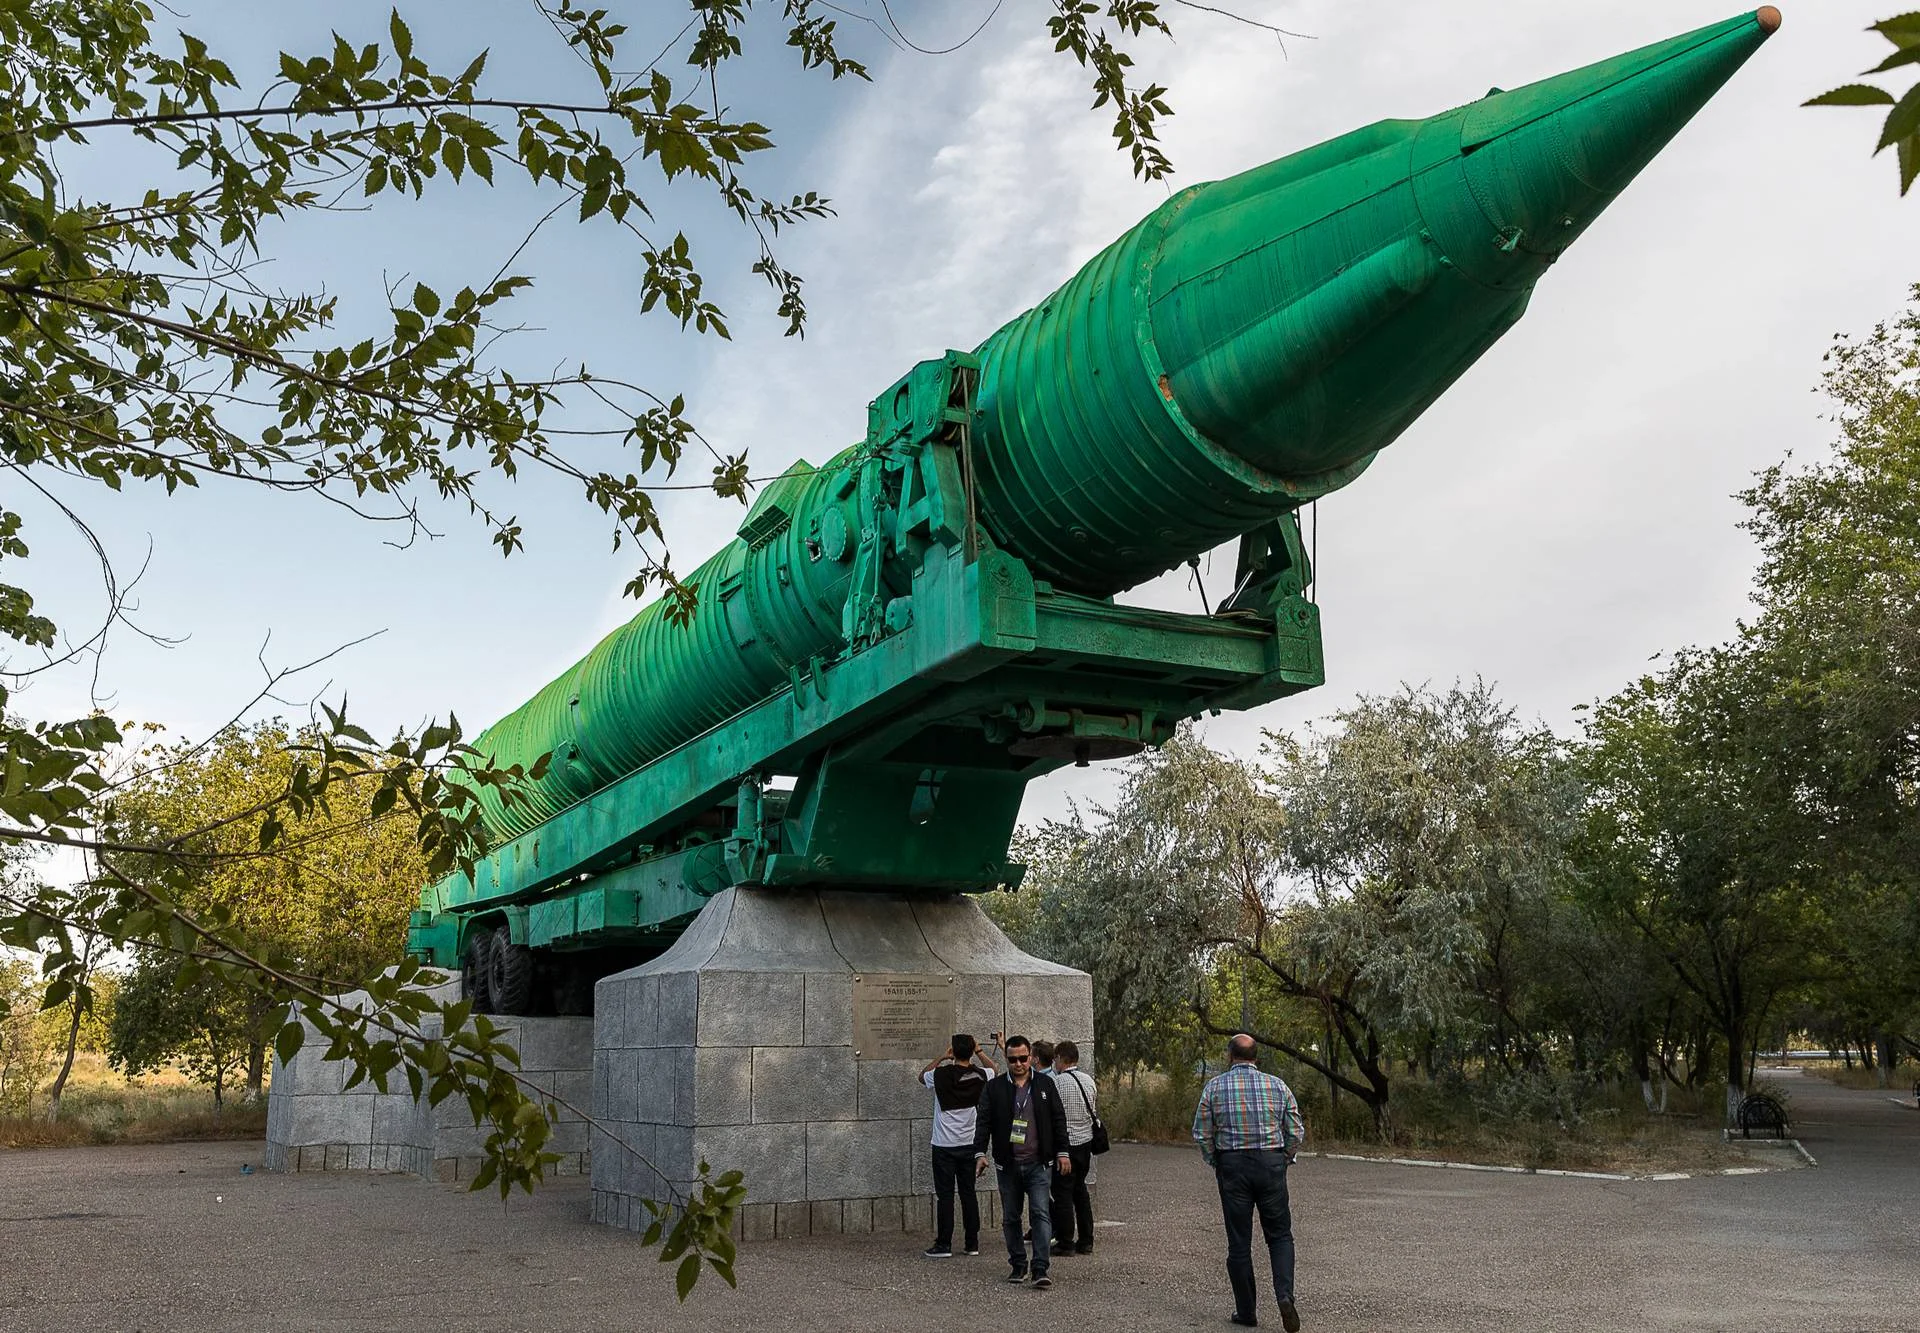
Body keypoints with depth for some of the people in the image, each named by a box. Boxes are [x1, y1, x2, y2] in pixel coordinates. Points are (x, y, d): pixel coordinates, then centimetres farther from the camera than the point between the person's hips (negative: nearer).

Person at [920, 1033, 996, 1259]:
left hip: (944, 1145, -3)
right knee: (968, 1193, 10)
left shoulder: (941, 1075, -13)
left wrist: (942, 1057, 10)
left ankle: (944, 1245, 3)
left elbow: (922, 1075, 10)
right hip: (969, 1144, 3)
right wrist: (978, 1052, 20)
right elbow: (995, 1070, 19)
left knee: (945, 1195, 2)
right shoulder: (979, 1075, -6)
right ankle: (972, 1243, 14)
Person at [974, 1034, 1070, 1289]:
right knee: (1010, 1218, 9)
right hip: (1008, 1165, 1)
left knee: (1041, 1213, -11)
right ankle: (1018, 1265, 23)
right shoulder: (994, 1088, 4)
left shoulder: (1045, 1085, 6)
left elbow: (1058, 1120, 8)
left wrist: (1062, 1152, 3)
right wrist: (980, 1153, -10)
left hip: (1037, 1163, -1)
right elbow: (983, 1122, 1)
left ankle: (1040, 1269, -12)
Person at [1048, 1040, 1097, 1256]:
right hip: (1085, 1141, 6)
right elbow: (1096, 1112, 12)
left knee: (1063, 1192, 1)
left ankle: (1066, 1243, 4)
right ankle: (1086, 1241, 18)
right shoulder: (1089, 1081, 5)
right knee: (1080, 1190, 15)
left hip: (1064, 1143, -6)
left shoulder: (1056, 1082, -14)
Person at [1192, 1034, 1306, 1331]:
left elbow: (1201, 1134, -2)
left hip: (1232, 1167, 0)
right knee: (1280, 1235, 11)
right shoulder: (1277, 1085, 1)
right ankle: (1284, 1295, -10)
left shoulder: (1214, 1087, -2)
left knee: (1239, 1242, 8)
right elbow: (1296, 1131, 2)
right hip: (1271, 1163, 1)